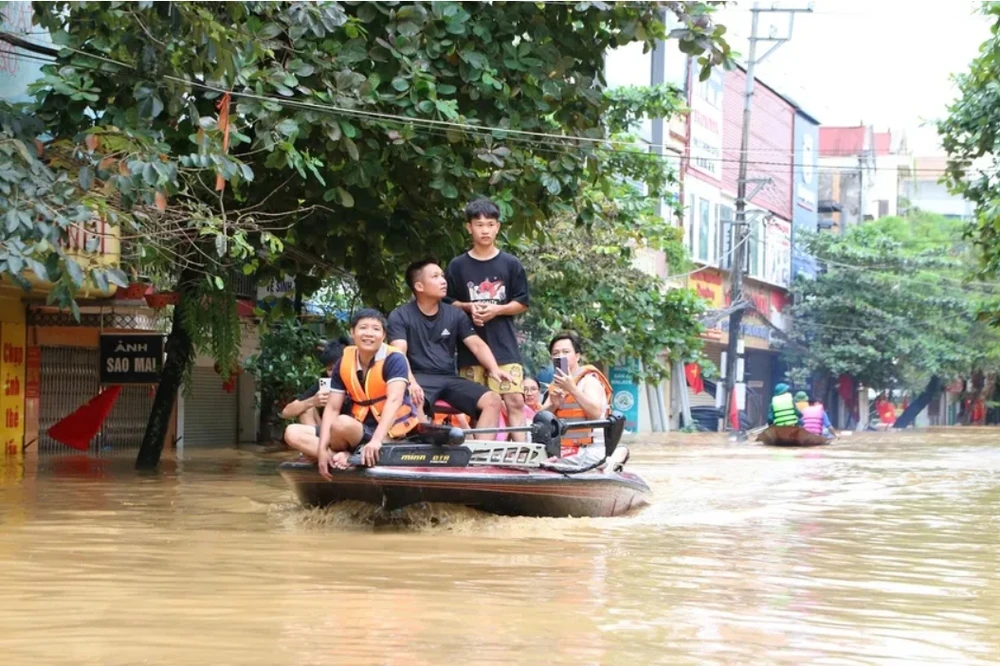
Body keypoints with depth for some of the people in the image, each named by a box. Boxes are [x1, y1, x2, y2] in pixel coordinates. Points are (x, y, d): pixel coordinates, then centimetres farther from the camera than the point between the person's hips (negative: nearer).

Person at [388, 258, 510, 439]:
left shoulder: (455, 314, 14)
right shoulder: (400, 316, 1)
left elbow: (477, 345, 6)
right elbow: (399, 354, -12)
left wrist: (494, 369, -15)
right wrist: (411, 382, -32)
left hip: (449, 378, 5)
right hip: (420, 377, -5)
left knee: (493, 400, -17)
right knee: (413, 399, -40)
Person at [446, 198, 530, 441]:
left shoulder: (510, 264, 5)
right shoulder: (457, 266, 6)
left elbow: (522, 303, 6)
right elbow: (447, 302, 10)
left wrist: (496, 309, -11)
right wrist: (469, 307, -9)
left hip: (504, 346, -1)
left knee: (515, 401, -10)